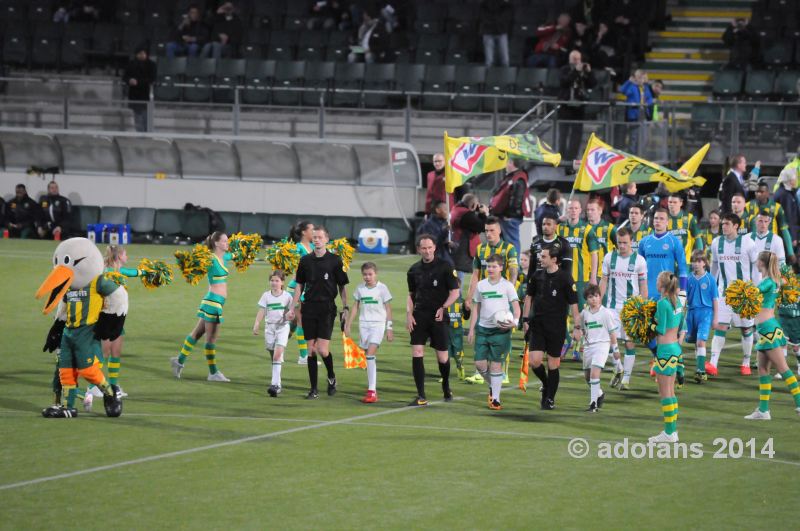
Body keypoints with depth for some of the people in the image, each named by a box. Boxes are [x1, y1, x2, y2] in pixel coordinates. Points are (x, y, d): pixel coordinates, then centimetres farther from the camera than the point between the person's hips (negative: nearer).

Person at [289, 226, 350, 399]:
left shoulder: (335, 260, -2)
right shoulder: (305, 261, 6)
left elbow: (342, 286, 4)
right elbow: (299, 286, 13)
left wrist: (345, 308, -2)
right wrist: (293, 308, 9)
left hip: (327, 308, -3)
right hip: (309, 307, 3)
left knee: (322, 350, -11)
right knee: (311, 350, 2)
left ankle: (331, 377, 17)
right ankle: (313, 389, 8)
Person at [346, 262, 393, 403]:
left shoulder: (382, 288, -4)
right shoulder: (360, 288, 7)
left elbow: (388, 309, 0)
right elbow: (355, 307, 15)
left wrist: (389, 328, -2)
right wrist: (348, 325, 11)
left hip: (378, 324, -5)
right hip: (364, 324, 5)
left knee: (370, 354, -17)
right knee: (368, 356, 6)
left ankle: (372, 391, -20)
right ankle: (372, 389, 15)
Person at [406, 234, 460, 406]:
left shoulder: (445, 267, -4)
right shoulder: (414, 270, 8)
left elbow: (455, 292, -3)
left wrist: (443, 308, -16)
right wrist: (409, 314, 4)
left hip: (438, 316, -3)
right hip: (419, 316, 3)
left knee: (442, 356, 2)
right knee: (416, 353, -10)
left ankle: (446, 387, 32)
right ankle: (421, 396, -8)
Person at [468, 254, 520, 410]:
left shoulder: (507, 285, -1)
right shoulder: (481, 285, 9)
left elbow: (516, 306, -4)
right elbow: (477, 308, 15)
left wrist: (515, 321, -22)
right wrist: (471, 329, 12)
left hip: (500, 330, -4)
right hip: (483, 328, 4)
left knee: (496, 363, -4)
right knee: (479, 364, -1)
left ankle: (495, 399, 2)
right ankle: (492, 385, 27)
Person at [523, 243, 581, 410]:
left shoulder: (565, 278, -10)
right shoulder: (537, 276, 3)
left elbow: (573, 303, -7)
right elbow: (529, 296, 16)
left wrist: (577, 327, -9)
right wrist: (525, 319, 13)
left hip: (557, 327, -3)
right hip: (537, 325, 3)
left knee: (553, 364, 2)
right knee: (535, 361, -7)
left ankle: (550, 399, 14)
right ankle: (546, 384, 22)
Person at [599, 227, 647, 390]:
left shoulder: (639, 260, -3)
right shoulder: (609, 258, 4)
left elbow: (643, 286, 2)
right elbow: (604, 281, 10)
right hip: (613, 306, 2)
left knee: (629, 342, 0)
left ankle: (626, 378, 7)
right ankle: (618, 369, 20)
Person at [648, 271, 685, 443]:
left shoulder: (663, 303, -17)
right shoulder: (677, 302, 8)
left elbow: (661, 329, -17)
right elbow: (682, 327, 14)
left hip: (665, 349, -9)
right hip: (676, 348, 9)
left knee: (665, 393, -3)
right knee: (670, 392, 14)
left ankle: (669, 433, -2)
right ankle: (673, 430, 17)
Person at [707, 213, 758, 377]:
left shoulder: (747, 242, -7)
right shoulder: (717, 243, 5)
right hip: (723, 291, 2)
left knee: (746, 328, 7)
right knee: (720, 327, -9)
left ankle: (746, 363, 21)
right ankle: (713, 364, -18)